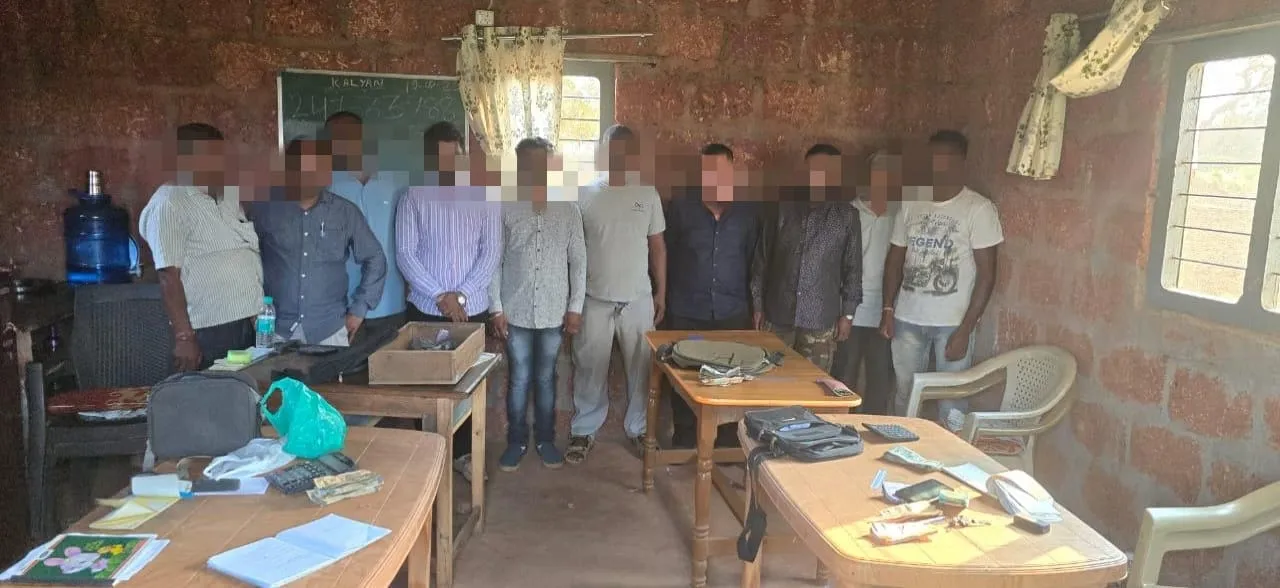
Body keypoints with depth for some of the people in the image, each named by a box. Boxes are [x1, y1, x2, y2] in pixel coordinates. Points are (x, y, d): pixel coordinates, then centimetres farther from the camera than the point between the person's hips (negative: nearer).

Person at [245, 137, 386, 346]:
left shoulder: (346, 212, 3)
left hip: (329, 330, 1)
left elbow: (374, 259, 9)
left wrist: (359, 309, 4)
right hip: (275, 329, -1)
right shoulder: (263, 208, 0)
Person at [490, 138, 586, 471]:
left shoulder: (568, 210, 1)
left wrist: (575, 307, -1)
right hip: (516, 312, -1)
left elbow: (578, 262, 3)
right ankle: (516, 441, 23)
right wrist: (496, 308, -6)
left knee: (546, 379, 12)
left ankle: (545, 439, 26)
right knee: (518, 379, 8)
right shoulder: (504, 209, -2)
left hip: (554, 312, 1)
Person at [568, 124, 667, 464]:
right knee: (590, 369, 7)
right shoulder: (585, 196, -3)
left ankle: (637, 428, 27)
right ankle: (584, 431, 23)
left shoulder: (648, 195, 2)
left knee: (641, 368, 10)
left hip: (639, 299, 1)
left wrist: (661, 292, 5)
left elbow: (657, 246, 7)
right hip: (595, 300, -1)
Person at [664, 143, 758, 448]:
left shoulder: (747, 212, 3)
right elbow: (665, 256, 5)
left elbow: (753, 261, 9)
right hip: (687, 313, -1)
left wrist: (753, 303, 8)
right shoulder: (680, 208, -2)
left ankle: (729, 442, 21)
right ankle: (684, 441, 22)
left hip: (733, 313, 1)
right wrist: (665, 298, 7)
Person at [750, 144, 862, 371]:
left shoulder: (846, 216, 1)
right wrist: (758, 305, 5)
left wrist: (847, 313, 2)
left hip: (820, 320, -1)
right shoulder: (781, 209, 3)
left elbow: (853, 268, 4)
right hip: (778, 315, 1)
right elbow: (761, 260, 6)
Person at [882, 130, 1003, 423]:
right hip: (907, 319, 4)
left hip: (952, 322, -4)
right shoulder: (911, 203, 7)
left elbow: (986, 274, -8)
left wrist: (965, 329, -12)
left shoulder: (978, 208, -6)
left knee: (952, 403, -1)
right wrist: (888, 309, 4)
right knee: (904, 396, 10)